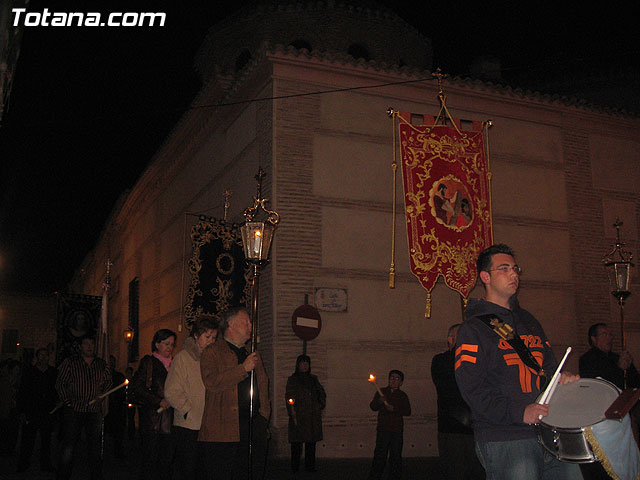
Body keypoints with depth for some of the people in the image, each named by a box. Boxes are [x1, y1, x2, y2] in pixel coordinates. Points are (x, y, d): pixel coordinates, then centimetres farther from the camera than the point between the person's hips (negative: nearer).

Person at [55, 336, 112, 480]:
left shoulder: (101, 364, 11)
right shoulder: (70, 362, 1)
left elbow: (108, 381, 23)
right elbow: (60, 384, 0)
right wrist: (68, 402, -6)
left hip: (95, 410, 3)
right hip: (74, 410, -3)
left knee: (95, 447, 7)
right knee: (68, 447, -5)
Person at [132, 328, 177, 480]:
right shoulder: (148, 362, 2)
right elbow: (137, 387, -5)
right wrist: (159, 401, -11)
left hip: (169, 418, 4)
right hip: (151, 416, -4)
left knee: (167, 456, 3)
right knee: (150, 455, -3)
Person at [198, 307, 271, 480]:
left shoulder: (253, 355, 23)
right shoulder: (212, 352, 2)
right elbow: (211, 383, -14)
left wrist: (264, 414, 11)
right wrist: (243, 369, -14)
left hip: (254, 428, 6)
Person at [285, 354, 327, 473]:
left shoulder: (313, 379, 16)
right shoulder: (292, 380, 3)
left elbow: (322, 394, 23)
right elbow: (288, 398, -3)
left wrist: (321, 405, 8)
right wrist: (292, 415, -11)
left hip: (313, 417, 4)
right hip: (298, 417, -4)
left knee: (311, 443, 5)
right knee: (297, 443, -4)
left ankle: (310, 466, 12)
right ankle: (295, 468, 2)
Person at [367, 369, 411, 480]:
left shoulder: (402, 396, 10)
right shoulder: (381, 392, 9)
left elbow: (408, 411, -1)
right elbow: (373, 407, -1)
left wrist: (394, 408, -15)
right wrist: (379, 401, -22)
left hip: (397, 429, 1)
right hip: (383, 428, -1)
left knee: (396, 454, 4)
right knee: (380, 455, -5)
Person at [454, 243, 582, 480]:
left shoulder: (527, 320, 20)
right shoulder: (473, 329, -3)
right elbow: (471, 388, -12)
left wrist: (561, 377, 3)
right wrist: (519, 413, -21)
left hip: (549, 431, 6)